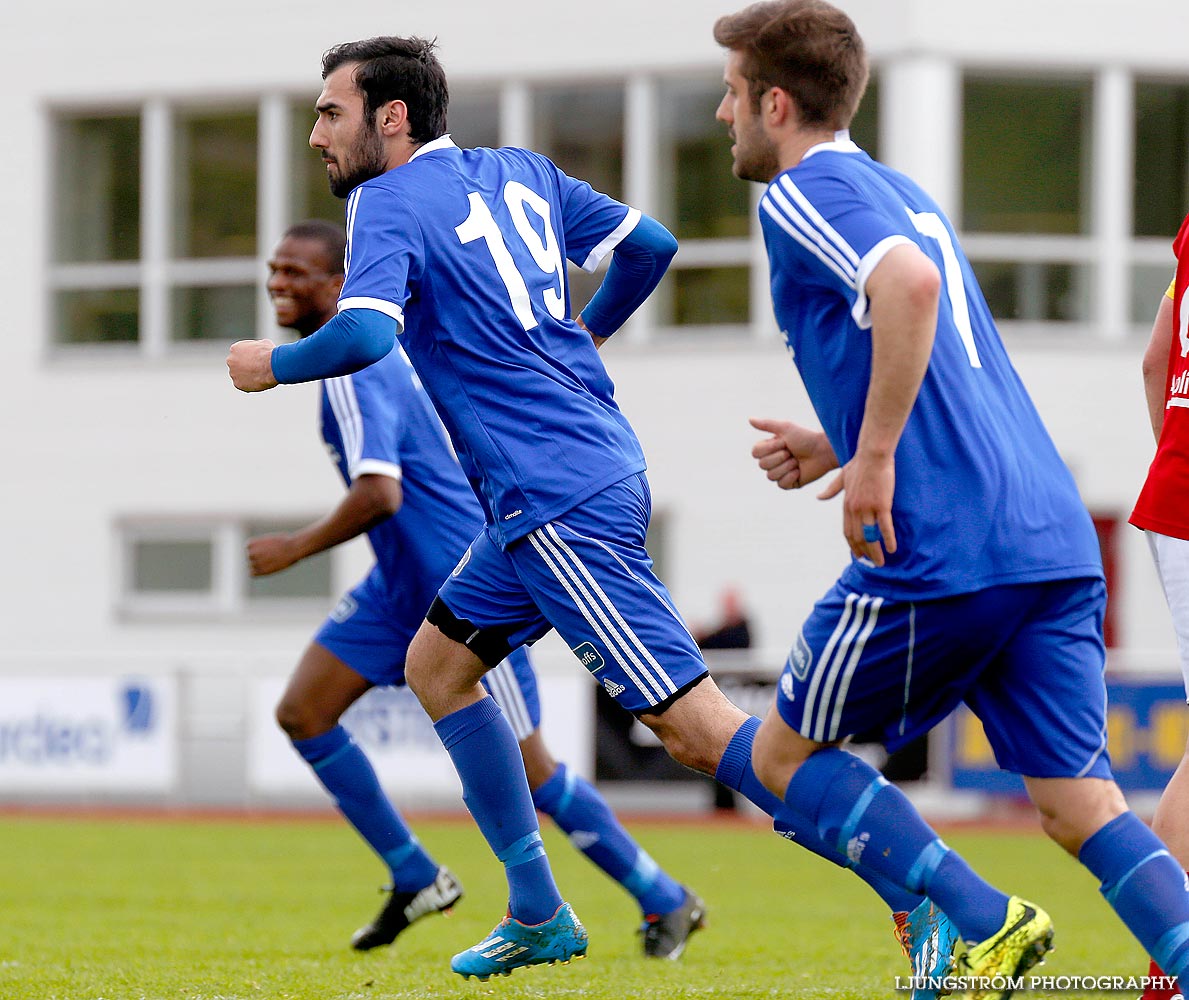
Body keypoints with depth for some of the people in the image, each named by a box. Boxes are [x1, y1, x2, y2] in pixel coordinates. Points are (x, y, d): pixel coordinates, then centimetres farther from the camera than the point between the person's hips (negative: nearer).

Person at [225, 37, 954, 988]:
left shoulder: (389, 203, -8)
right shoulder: (520, 173, 15)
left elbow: (364, 334, -24)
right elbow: (650, 244, 19)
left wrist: (274, 364, -5)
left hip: (560, 503, -10)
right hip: (599, 467, 10)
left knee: (694, 723, -12)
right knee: (436, 663, 20)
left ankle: (922, 897, -17)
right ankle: (539, 915, 21)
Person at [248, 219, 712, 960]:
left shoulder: (352, 370, -20)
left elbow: (379, 493, -31)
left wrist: (295, 548, -20)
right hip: (403, 588, 10)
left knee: (525, 769, -5)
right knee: (302, 713, 1)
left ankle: (664, 900, 10)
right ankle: (416, 879, 10)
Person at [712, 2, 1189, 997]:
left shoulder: (803, 194, -2)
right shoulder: (899, 191, 25)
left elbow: (910, 283, -24)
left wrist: (875, 458, -20)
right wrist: (839, 447, 26)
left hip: (942, 550, -8)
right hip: (1054, 538, 8)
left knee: (786, 754, 11)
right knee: (1081, 803, 2)